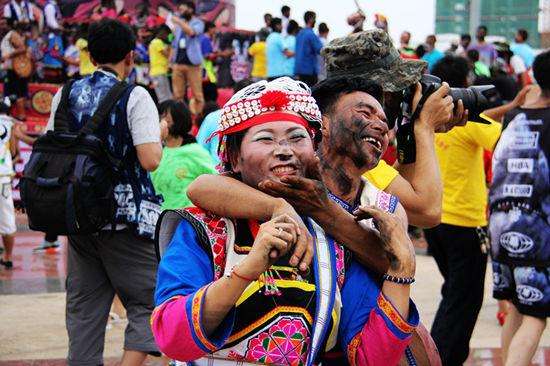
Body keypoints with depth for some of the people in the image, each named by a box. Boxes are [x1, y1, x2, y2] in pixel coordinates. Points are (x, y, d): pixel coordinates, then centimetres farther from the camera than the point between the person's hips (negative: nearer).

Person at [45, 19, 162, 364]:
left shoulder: (66, 94, 6)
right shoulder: (135, 97, -10)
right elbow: (151, 160, -17)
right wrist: (160, 135, 2)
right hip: (126, 217, -5)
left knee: (84, 310, 12)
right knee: (148, 304, 3)